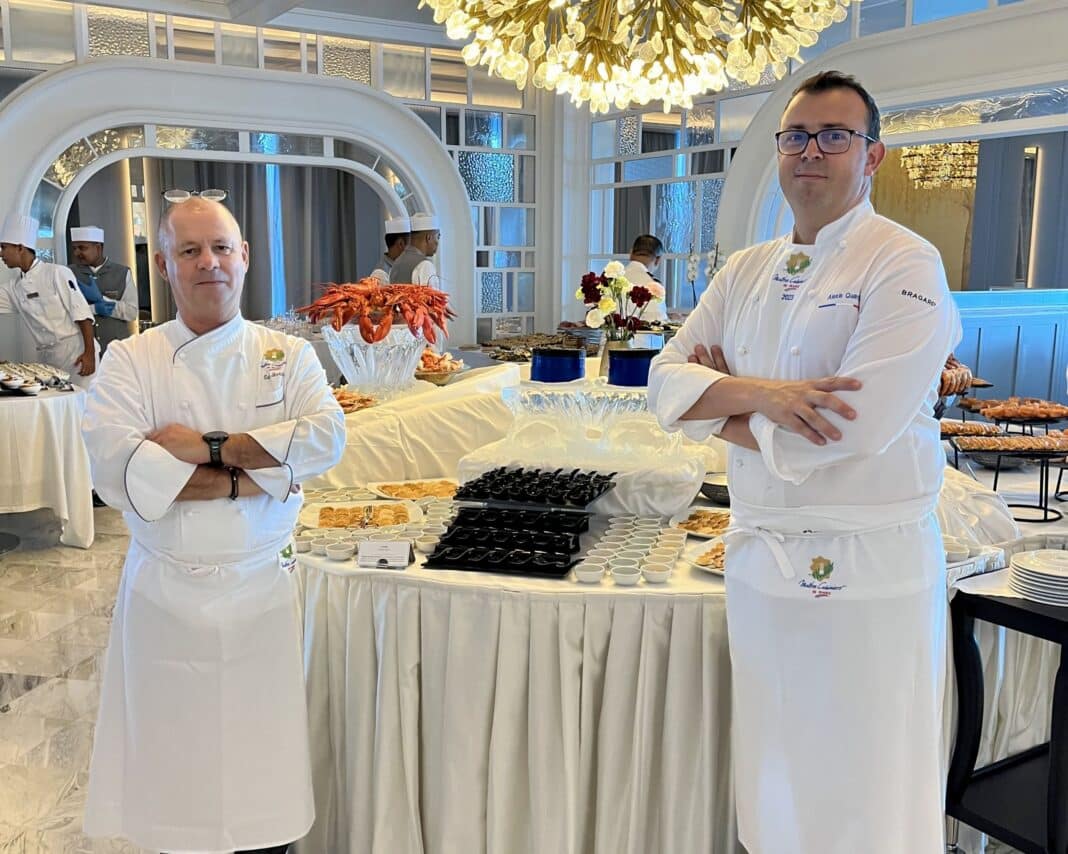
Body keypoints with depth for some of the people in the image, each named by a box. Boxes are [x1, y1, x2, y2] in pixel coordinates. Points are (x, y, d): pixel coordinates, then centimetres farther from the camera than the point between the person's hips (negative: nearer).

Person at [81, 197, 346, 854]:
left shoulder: (289, 355, 2)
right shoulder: (130, 360, -1)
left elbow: (326, 437, -15)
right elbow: (117, 467, -15)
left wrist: (205, 447, -19)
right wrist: (245, 479, -19)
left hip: (261, 587, 1)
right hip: (165, 591, 0)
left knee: (262, 752, 10)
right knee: (172, 756, 10)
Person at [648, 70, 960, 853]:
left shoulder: (906, 266, -11)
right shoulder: (746, 272, 9)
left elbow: (854, 429, -22)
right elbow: (667, 380, 2)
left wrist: (720, 408, -8)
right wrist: (758, 391, -18)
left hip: (869, 565, -6)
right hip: (760, 554, 6)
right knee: (773, 787, 19)